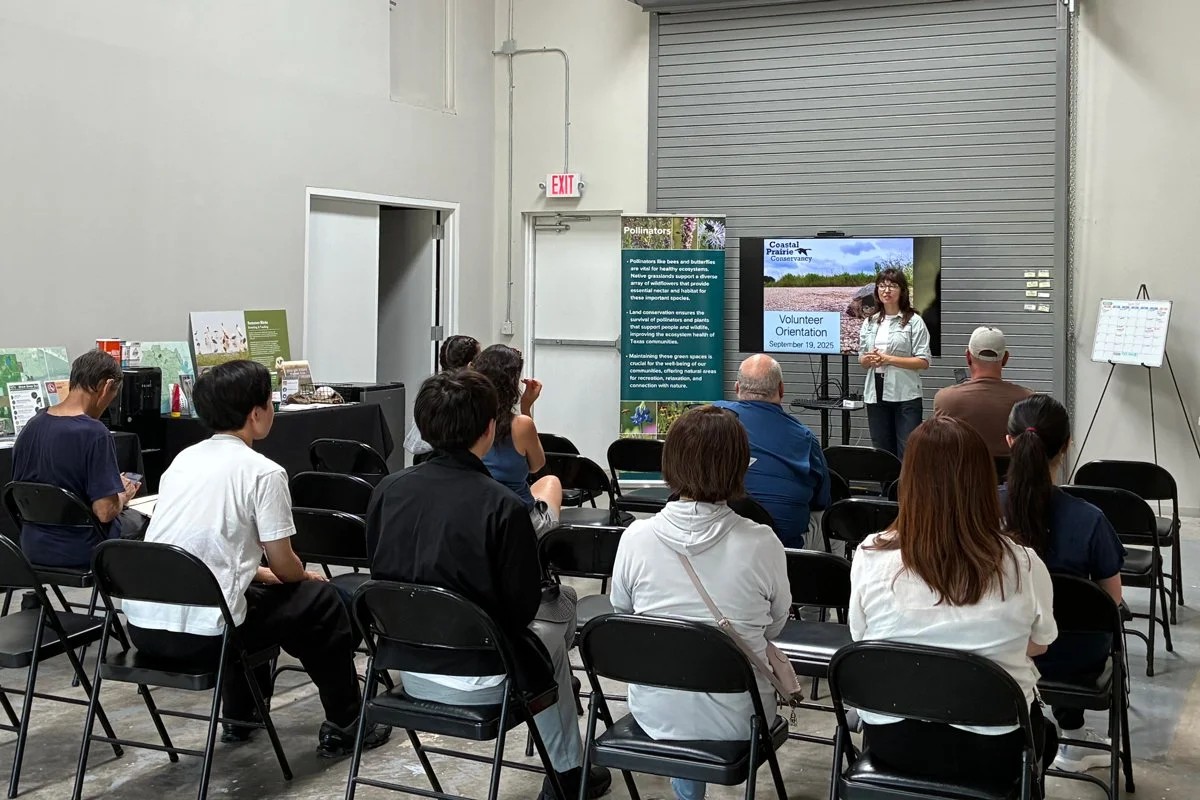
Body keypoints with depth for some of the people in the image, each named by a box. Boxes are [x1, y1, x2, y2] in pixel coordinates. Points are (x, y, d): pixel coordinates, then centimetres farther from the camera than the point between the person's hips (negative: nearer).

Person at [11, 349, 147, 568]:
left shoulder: (32, 426, -3)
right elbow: (105, 511, -25)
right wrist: (123, 496, -3)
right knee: (138, 519, 24)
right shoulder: (94, 433, -23)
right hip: (82, 552, -6)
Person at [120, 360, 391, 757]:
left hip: (142, 625, 8)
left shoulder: (183, 459, 13)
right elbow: (284, 566, -4)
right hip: (200, 632, -7)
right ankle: (343, 727, 24)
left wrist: (257, 572, 34)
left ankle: (240, 717, 42)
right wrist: (306, 576, 19)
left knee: (255, 592, 34)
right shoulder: (263, 472, -9)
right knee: (321, 601, 14)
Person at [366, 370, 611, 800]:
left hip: (408, 668, 6)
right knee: (555, 620, 27)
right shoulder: (503, 506, -23)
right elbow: (523, 606, -14)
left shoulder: (387, 490, -8)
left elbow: (380, 576, 5)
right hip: (478, 680, -5)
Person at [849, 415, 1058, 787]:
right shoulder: (1022, 566, -18)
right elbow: (1039, 645, 1)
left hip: (891, 741, 1)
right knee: (1044, 735, 34)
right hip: (992, 749, -1)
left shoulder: (871, 558, -17)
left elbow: (860, 639, 0)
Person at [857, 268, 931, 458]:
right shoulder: (869, 323, 14)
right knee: (882, 452, 8)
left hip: (905, 395, -5)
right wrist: (868, 360, -5)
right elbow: (862, 359, 19)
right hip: (876, 395, 5)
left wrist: (888, 359, -13)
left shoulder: (914, 321, -2)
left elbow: (923, 362, -7)